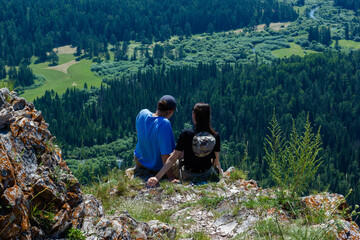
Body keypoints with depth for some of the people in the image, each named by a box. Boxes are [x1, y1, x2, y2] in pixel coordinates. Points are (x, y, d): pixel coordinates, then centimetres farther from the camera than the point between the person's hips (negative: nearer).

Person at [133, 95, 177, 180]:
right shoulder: (164, 123, -34)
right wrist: (171, 177, -31)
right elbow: (165, 154, -35)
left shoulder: (142, 113, -15)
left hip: (139, 159, 6)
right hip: (157, 168, -6)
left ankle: (139, 167, 19)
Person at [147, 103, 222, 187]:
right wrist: (220, 174, 13)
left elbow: (172, 159, -19)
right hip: (208, 176, 1)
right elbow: (216, 161, -7)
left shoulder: (186, 134, -19)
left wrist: (157, 177, -18)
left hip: (188, 177, -1)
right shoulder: (215, 136, -15)